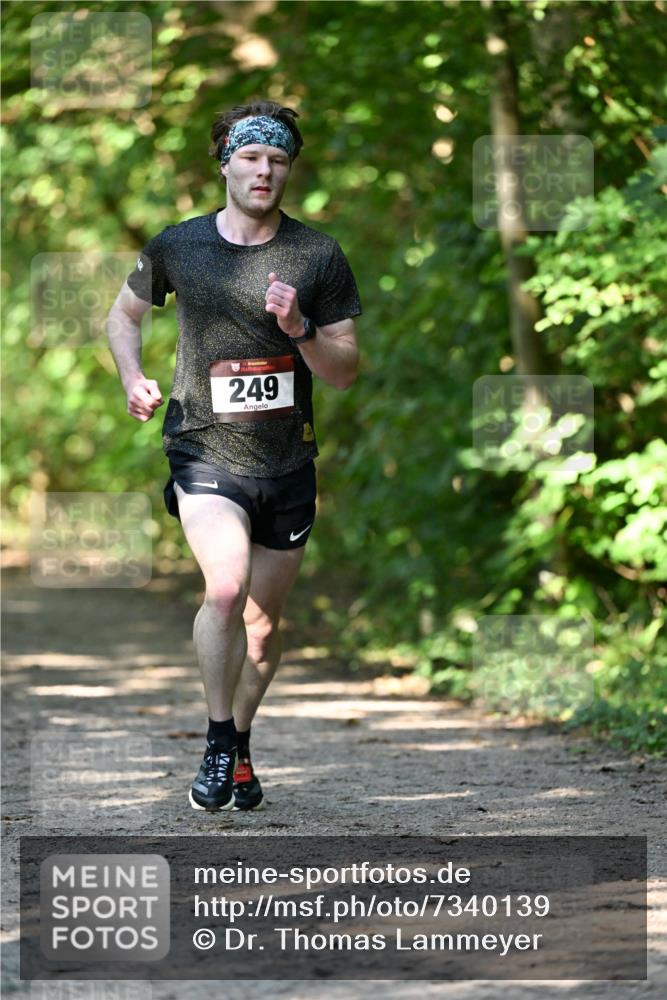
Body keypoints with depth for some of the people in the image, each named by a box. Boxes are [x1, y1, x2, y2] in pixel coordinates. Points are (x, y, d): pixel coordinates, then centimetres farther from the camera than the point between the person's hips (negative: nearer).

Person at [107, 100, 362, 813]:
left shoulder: (318, 257, 0)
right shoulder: (176, 246, 1)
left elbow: (345, 373, 2)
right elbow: (124, 314, 19)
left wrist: (299, 328, -17)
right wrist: (132, 378, 0)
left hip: (288, 461, 2)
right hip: (205, 453, -2)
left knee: (263, 621, 10)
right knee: (226, 587, -24)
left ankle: (240, 747, 31)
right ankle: (218, 746, -9)